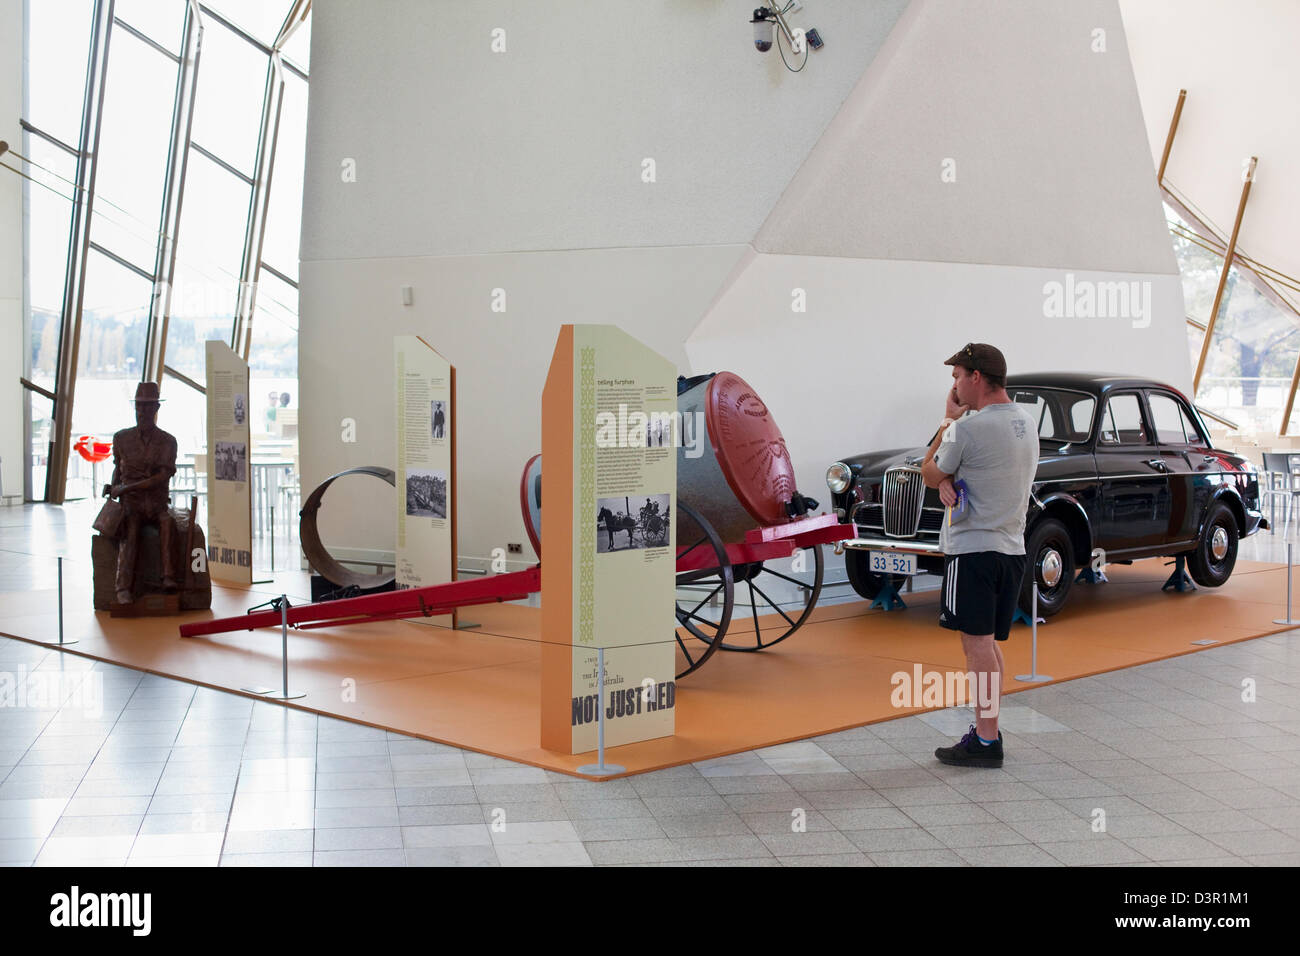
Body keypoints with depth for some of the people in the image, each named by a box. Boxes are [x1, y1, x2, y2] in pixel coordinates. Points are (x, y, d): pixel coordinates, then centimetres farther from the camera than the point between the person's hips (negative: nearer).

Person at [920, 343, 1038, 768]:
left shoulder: (968, 429, -16)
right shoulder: (1026, 421, 12)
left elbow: (930, 473, 1)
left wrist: (948, 419, 7)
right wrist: (948, 482, -5)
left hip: (973, 548, -9)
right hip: (1012, 549, 9)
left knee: (977, 645, -5)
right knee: (990, 646, 14)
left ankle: (985, 742, -3)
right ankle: (988, 730, 20)